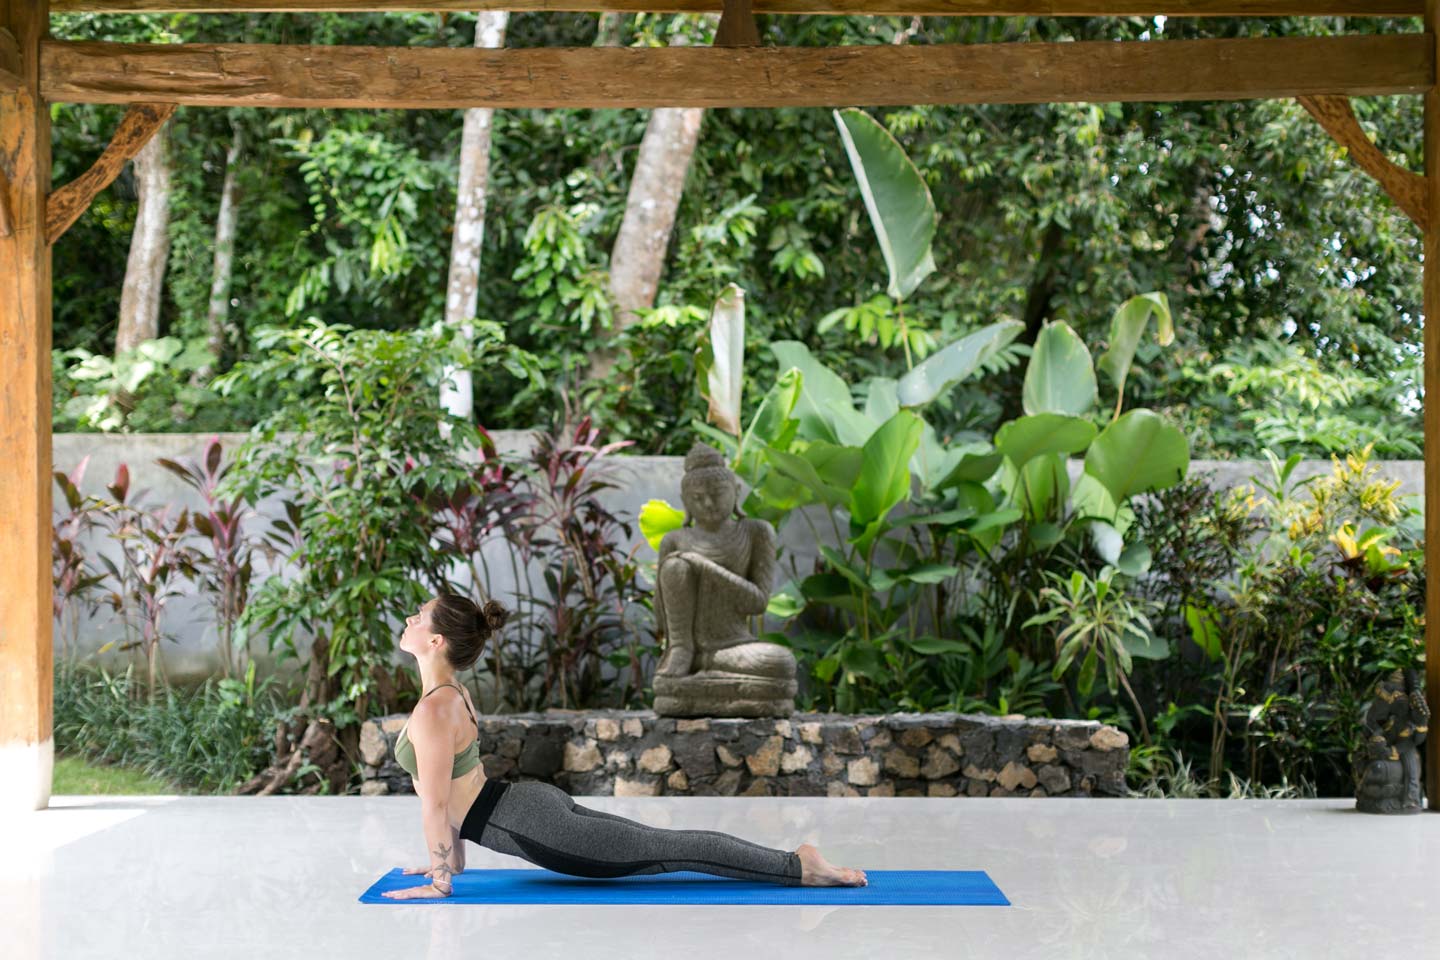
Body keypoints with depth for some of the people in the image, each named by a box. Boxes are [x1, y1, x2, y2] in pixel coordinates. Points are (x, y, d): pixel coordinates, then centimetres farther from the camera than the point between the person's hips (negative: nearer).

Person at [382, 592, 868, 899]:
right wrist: (452, 858, 24)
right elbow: (450, 791, 21)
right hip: (531, 803, 9)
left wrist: (441, 881, -12)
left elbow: (434, 802, -19)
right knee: (661, 845, 14)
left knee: (665, 851, -2)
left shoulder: (433, 711, -20)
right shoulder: (453, 693, 11)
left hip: (535, 828, -9)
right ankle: (795, 861, 16)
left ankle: (798, 866, 4)